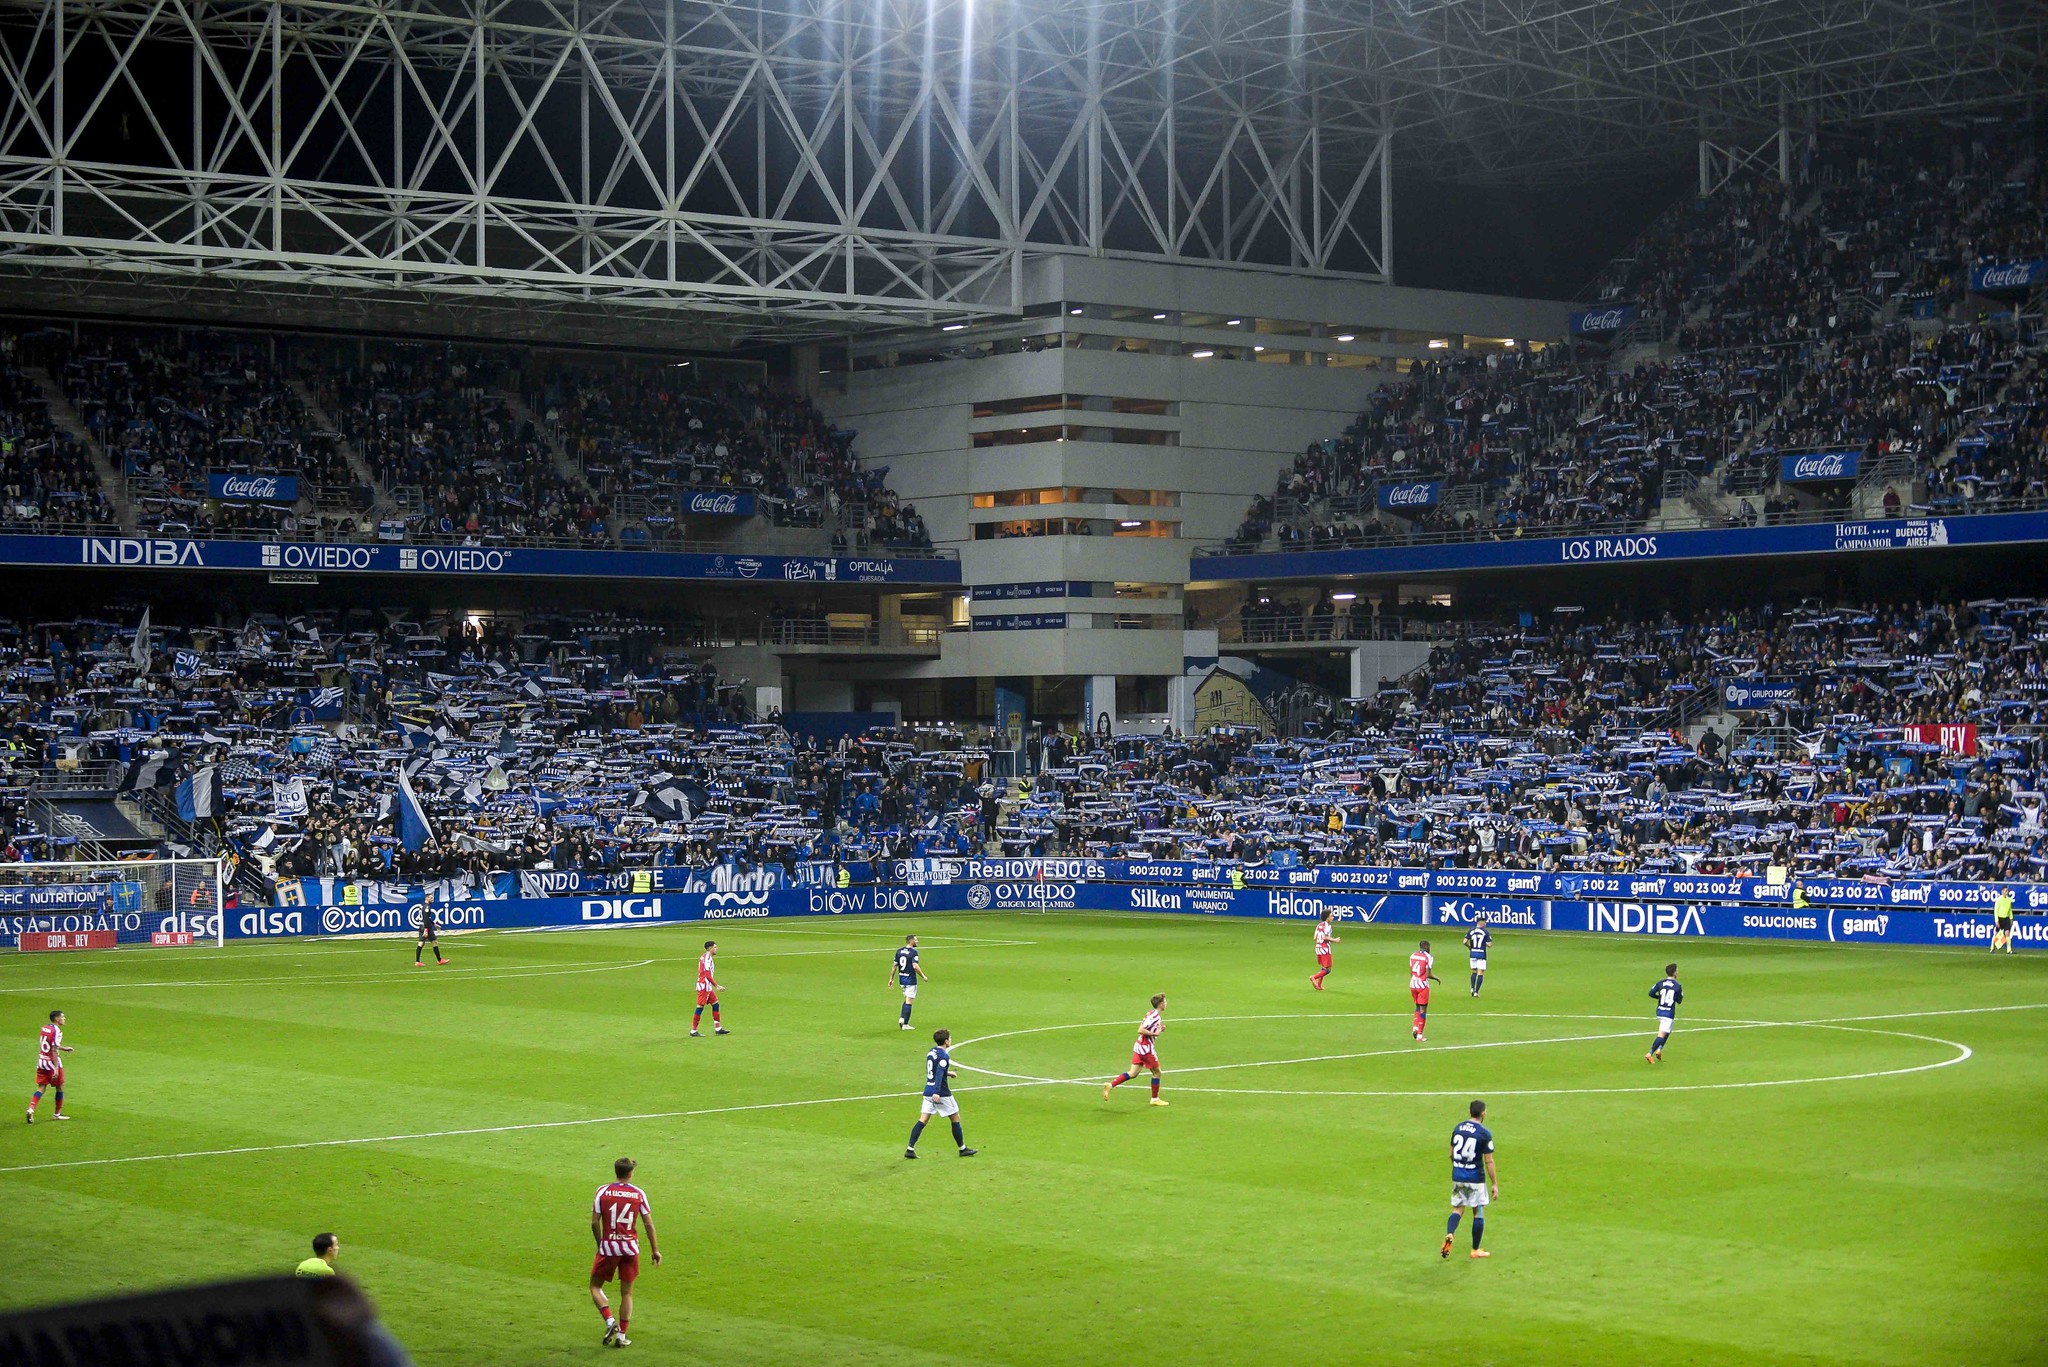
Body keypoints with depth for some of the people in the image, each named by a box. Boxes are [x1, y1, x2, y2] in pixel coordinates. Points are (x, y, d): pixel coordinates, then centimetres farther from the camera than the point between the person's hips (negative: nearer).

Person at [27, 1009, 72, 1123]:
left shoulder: (45, 1028, 8)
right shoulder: (57, 1031, -16)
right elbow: (54, 1050, -22)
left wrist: (64, 1048, 32)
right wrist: (56, 1068, -23)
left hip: (41, 1061, 7)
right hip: (51, 1062, -7)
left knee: (41, 1088, 7)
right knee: (60, 1087, 11)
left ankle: (31, 1109, -12)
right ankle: (57, 1114, 19)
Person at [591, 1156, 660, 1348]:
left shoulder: (603, 1191, -4)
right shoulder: (639, 1194, -1)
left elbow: (594, 1223, -5)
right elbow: (648, 1224, 0)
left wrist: (600, 1244, 10)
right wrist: (655, 1249, 8)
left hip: (608, 1247, -1)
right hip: (630, 1248, 1)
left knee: (595, 1286, 14)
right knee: (627, 1293, 12)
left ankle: (610, 1321, -7)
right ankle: (621, 1336, 11)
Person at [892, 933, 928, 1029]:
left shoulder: (899, 951, 5)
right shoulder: (913, 952, -14)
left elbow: (895, 966, 8)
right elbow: (915, 966, -23)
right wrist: (923, 976, -11)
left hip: (901, 979, 7)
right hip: (910, 980, -7)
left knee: (906, 999, 22)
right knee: (909, 1002, -2)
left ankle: (902, 1018, 10)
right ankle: (905, 1024, -2)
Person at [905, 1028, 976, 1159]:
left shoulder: (931, 1052, 11)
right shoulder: (944, 1056, -15)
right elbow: (939, 1074, -26)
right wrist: (936, 1092, -33)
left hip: (928, 1092, 7)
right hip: (941, 1093, -7)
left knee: (923, 1120, 4)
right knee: (955, 1118, 7)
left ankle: (910, 1149, -6)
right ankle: (963, 1149, 16)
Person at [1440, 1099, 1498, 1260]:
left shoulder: (1458, 1128, 3)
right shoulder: (1485, 1134, -12)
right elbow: (1489, 1162, -12)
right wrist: (1494, 1185, -5)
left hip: (1457, 1176, 4)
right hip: (1476, 1179, -4)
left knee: (1457, 1209, 13)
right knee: (1478, 1212, 9)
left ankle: (1449, 1235, -15)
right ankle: (1476, 1250, 15)